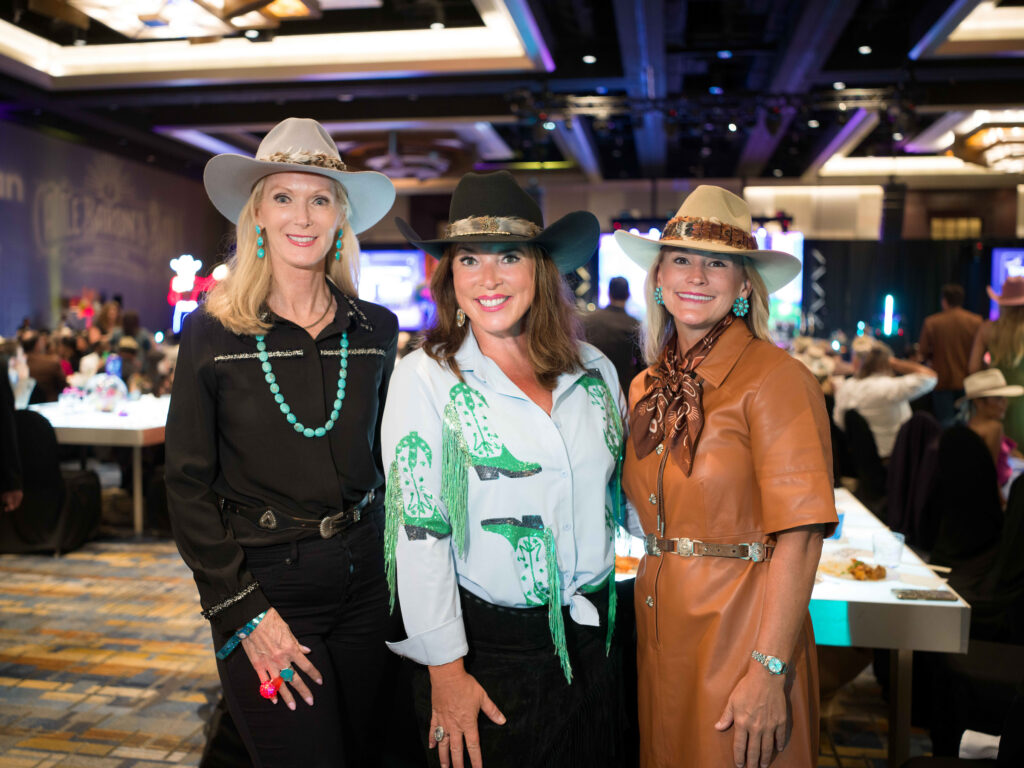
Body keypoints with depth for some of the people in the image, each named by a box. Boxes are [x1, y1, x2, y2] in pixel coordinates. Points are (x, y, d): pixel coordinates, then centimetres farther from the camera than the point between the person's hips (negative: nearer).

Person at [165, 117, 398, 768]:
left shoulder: (377, 330, 1)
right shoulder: (212, 333, -5)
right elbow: (188, 487, -5)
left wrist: (398, 567, 3)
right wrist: (245, 611, -10)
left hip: (366, 580, 3)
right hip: (263, 584, -3)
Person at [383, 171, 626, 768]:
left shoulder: (594, 370, 1)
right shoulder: (425, 377, -11)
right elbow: (418, 532, -12)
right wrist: (445, 670, -12)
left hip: (591, 642, 4)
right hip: (486, 645, -4)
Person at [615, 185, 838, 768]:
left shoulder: (775, 378, -13)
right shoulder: (647, 389, 7)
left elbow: (799, 537, -18)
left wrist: (770, 671, -20)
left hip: (740, 633, -6)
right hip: (660, 635, 6)